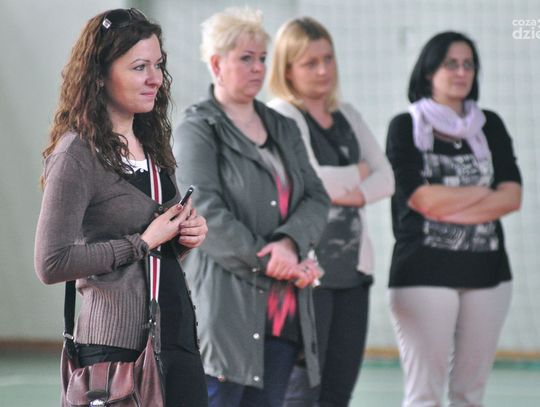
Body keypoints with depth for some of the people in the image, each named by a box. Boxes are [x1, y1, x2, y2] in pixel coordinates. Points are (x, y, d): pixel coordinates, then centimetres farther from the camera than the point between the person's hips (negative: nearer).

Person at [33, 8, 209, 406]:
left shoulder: (151, 143, 13)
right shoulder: (78, 156, -12)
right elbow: (53, 263, -19)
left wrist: (188, 232, 3)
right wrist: (144, 242, -16)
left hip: (178, 335, 7)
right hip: (117, 344, -7)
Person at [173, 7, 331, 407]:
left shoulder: (284, 129, 17)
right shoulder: (197, 131, -2)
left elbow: (317, 199, 6)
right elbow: (206, 215, -13)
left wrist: (288, 243, -15)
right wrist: (270, 263, -16)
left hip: (282, 313, 6)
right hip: (224, 309, -6)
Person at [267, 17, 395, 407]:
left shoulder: (347, 115, 17)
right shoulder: (281, 116, -5)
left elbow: (385, 179, 9)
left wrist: (353, 194, -10)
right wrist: (356, 175, -2)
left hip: (353, 266, 7)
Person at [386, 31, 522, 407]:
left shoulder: (490, 126, 12)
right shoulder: (406, 127, 2)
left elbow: (513, 196, 1)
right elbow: (421, 198, -11)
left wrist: (447, 206, -10)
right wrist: (485, 192, 0)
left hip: (488, 272, 4)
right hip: (424, 272, -4)